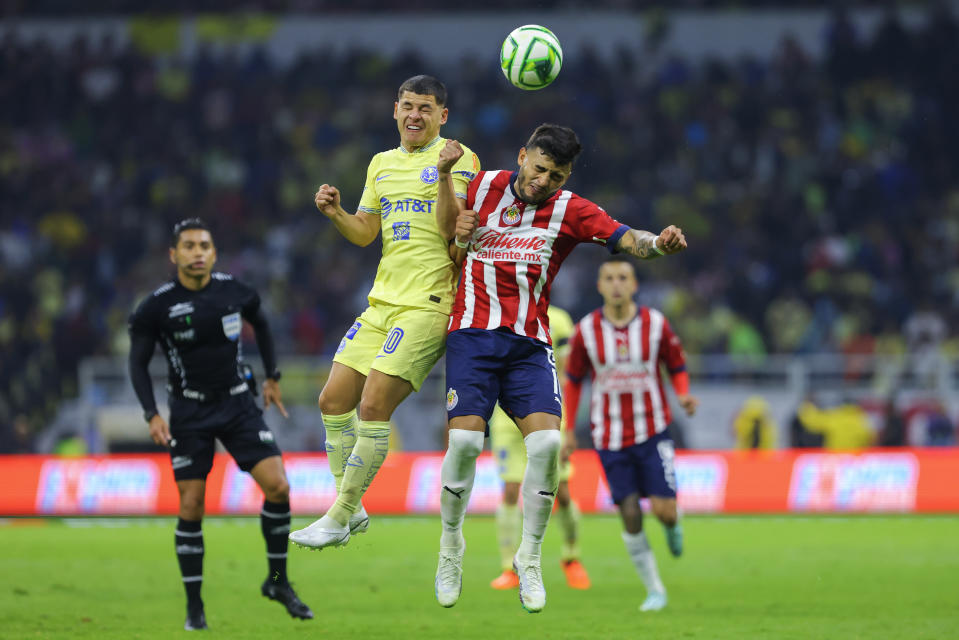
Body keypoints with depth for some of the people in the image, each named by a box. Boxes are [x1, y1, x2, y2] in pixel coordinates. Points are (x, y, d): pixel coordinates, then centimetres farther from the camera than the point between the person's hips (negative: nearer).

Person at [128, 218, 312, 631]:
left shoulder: (234, 292, -3)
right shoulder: (157, 307, -10)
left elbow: (260, 323, 19)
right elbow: (138, 362, -2)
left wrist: (272, 377, 19)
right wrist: (152, 415, -13)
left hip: (238, 403, 2)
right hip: (190, 414, -2)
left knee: (277, 485, -12)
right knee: (191, 508, -6)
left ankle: (278, 581, 5)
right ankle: (194, 605, 6)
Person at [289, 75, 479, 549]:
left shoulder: (458, 158, -4)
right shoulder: (382, 163, 16)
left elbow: (451, 227, -14)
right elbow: (364, 233, 18)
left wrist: (445, 174, -29)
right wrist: (335, 214, -1)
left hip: (428, 305, -8)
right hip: (382, 302, 8)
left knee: (373, 406, -14)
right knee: (333, 401, 5)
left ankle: (339, 519, -7)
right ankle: (350, 508, 18)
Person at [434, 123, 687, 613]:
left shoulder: (570, 210, 2)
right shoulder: (482, 186, 5)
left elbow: (626, 239, -12)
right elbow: (448, 253, 17)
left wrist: (659, 243, -34)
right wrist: (459, 240, -7)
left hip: (529, 343, 1)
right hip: (472, 332, -1)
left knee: (546, 441, -17)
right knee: (464, 439, -16)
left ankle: (529, 558, 0)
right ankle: (451, 550, 6)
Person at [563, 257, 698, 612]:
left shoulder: (655, 324, -5)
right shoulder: (587, 330, -4)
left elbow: (677, 367, 7)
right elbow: (573, 380, 8)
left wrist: (684, 396, -14)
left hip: (653, 432, 0)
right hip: (610, 435, 0)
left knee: (664, 510, -10)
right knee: (630, 516, -5)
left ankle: (672, 525, 30)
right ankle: (654, 590, 9)